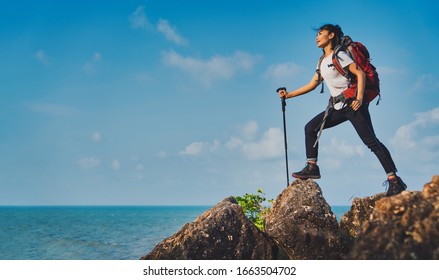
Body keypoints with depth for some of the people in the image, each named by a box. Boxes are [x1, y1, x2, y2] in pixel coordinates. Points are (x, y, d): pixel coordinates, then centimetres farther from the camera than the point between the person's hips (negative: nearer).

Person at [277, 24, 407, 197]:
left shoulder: (338, 55, -6)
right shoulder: (322, 62, 19)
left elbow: (360, 73, -13)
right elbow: (312, 84, 23)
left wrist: (360, 98, -23)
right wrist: (288, 95, 21)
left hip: (351, 103, -9)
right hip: (338, 107, 9)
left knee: (371, 141, -11)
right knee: (310, 128, 3)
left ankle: (395, 181, -8)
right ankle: (312, 167, 3)